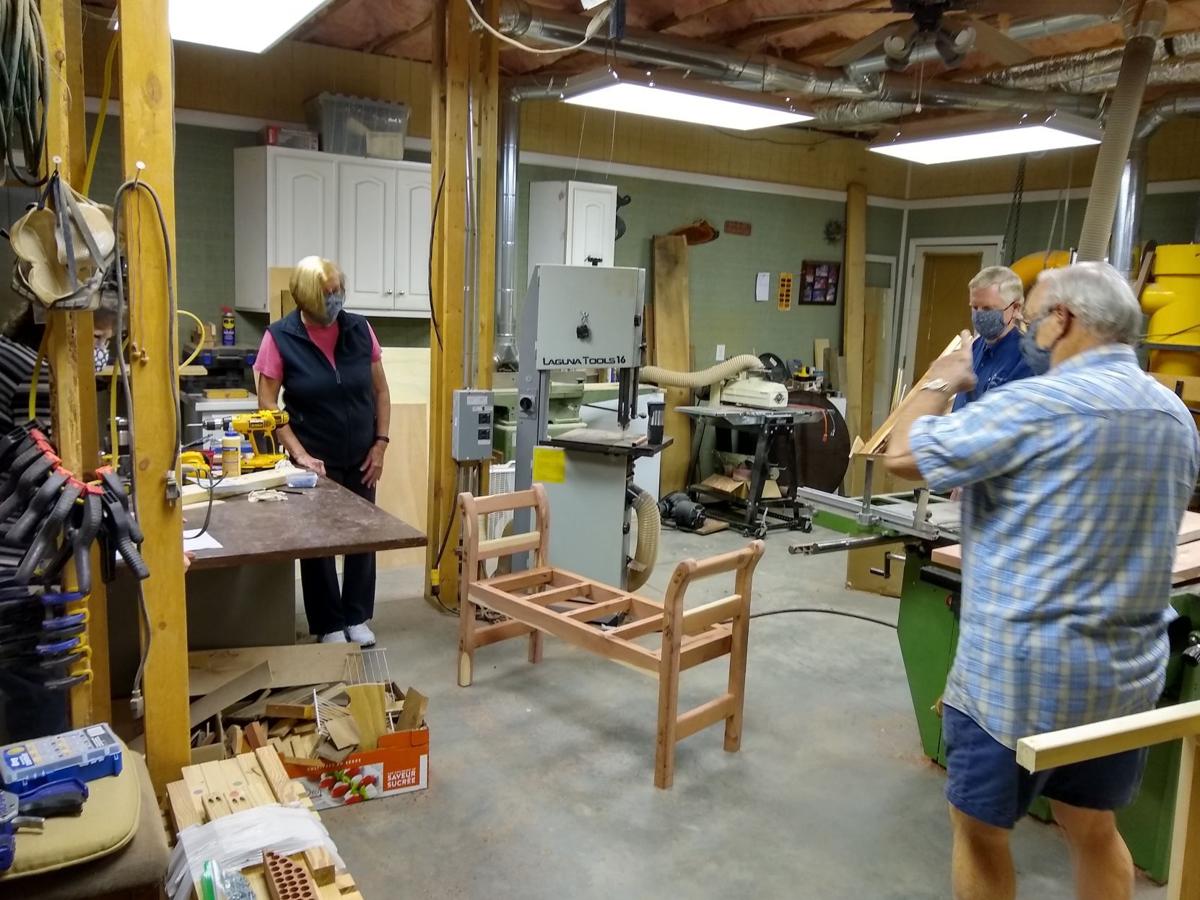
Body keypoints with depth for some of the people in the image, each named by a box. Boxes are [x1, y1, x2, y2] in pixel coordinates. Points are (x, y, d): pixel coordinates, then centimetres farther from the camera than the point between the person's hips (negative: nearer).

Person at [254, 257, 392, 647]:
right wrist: (299, 454, -17)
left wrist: (380, 444, -2)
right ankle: (329, 625, 22)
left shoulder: (359, 329, -5)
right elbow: (267, 403, -10)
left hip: (360, 457, 3)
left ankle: (357, 618, 27)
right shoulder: (280, 337, -13)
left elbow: (380, 390, 4)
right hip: (316, 460, -3)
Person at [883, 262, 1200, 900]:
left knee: (978, 827, 12)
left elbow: (903, 455, -15)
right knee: (1093, 828, 22)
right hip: (1129, 671, 8)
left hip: (1023, 669, -7)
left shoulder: (1038, 404, -18)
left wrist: (940, 381, 2)